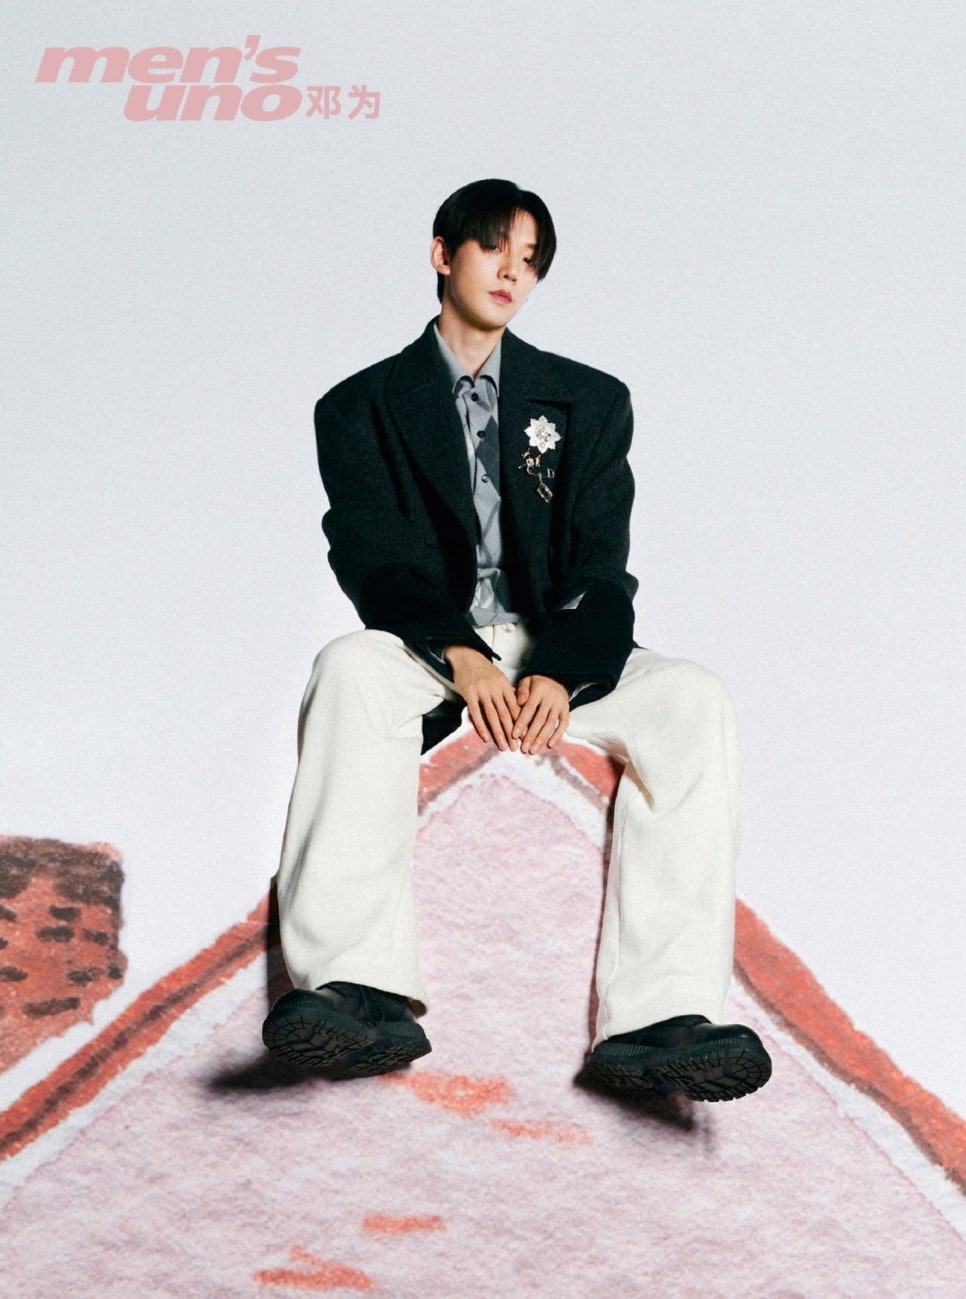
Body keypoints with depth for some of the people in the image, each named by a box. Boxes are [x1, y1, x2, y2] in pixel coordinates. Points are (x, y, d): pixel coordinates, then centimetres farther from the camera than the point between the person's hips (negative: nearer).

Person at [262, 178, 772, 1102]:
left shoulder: (591, 403, 15)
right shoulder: (361, 408, 11)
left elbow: (601, 570, 4)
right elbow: (373, 562, -3)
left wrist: (558, 674, -18)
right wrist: (458, 654, -24)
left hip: (556, 654, 2)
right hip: (425, 647, -1)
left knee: (693, 701, -27)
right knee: (351, 666, -35)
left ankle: (654, 1020, -38)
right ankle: (365, 992, -43)